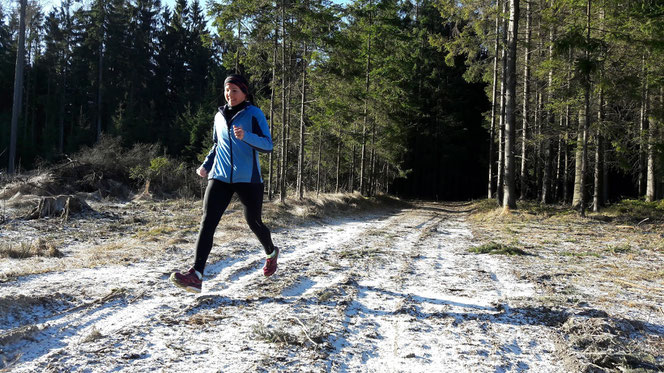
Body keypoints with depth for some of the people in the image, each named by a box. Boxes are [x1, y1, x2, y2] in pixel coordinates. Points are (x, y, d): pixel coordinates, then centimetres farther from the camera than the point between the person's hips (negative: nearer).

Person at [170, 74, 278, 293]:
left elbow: (268, 145, -8)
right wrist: (206, 165, 13)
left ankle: (271, 253, 42)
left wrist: (246, 136, -25)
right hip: (220, 177, 4)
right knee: (207, 222, -13)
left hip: (248, 178, -3)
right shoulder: (220, 116, 15)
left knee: (253, 222, 10)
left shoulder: (254, 114, -1)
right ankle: (196, 275, -20)